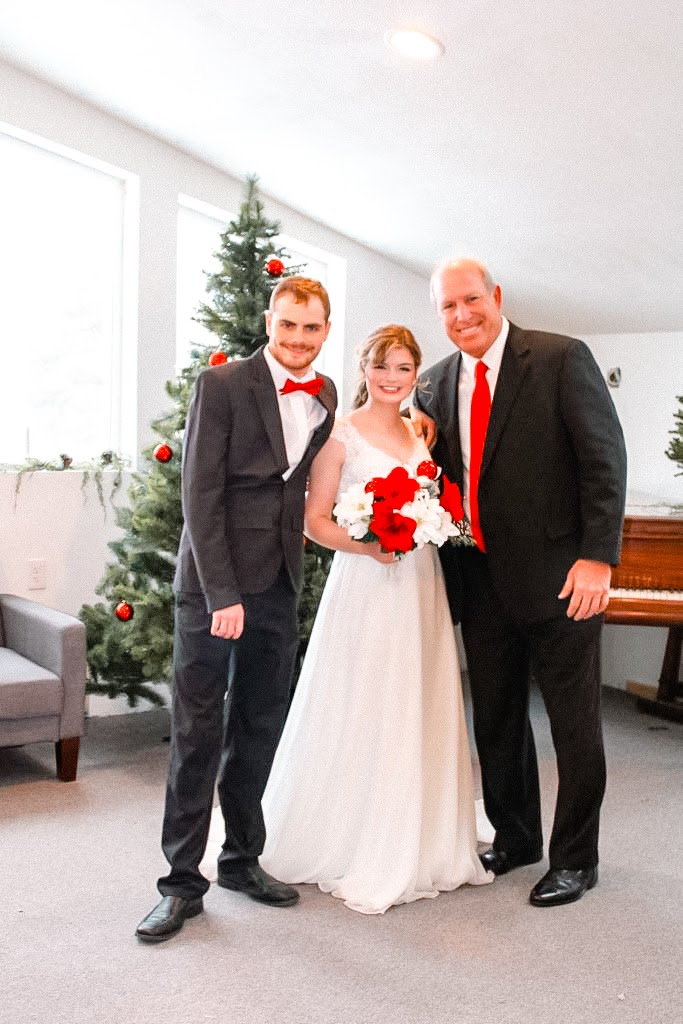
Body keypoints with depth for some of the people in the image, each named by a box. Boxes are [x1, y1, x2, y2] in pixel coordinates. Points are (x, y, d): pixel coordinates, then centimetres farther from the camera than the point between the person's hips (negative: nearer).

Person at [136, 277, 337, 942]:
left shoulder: (324, 397, 10)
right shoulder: (221, 385, -8)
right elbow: (200, 495, -13)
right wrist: (223, 594, -18)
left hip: (279, 585, 6)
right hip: (214, 581, -5)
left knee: (260, 727, 13)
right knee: (198, 731, 1)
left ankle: (242, 859, 29)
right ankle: (183, 882, 13)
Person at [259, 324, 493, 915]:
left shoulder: (421, 436, 13)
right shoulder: (340, 436, -3)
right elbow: (315, 520, -5)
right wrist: (366, 543, -20)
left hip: (421, 588, 6)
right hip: (364, 585, -5)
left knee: (419, 716, 10)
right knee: (358, 717, -1)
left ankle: (421, 845, 26)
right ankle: (350, 850, 16)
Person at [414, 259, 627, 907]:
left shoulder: (563, 359, -7)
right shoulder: (436, 385, 8)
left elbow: (605, 459, -11)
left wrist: (597, 557, -18)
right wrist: (445, 576, 4)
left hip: (560, 577, -5)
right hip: (481, 580, 5)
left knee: (574, 721, 7)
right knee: (496, 719, 15)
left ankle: (574, 858, 25)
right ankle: (515, 837, 36)